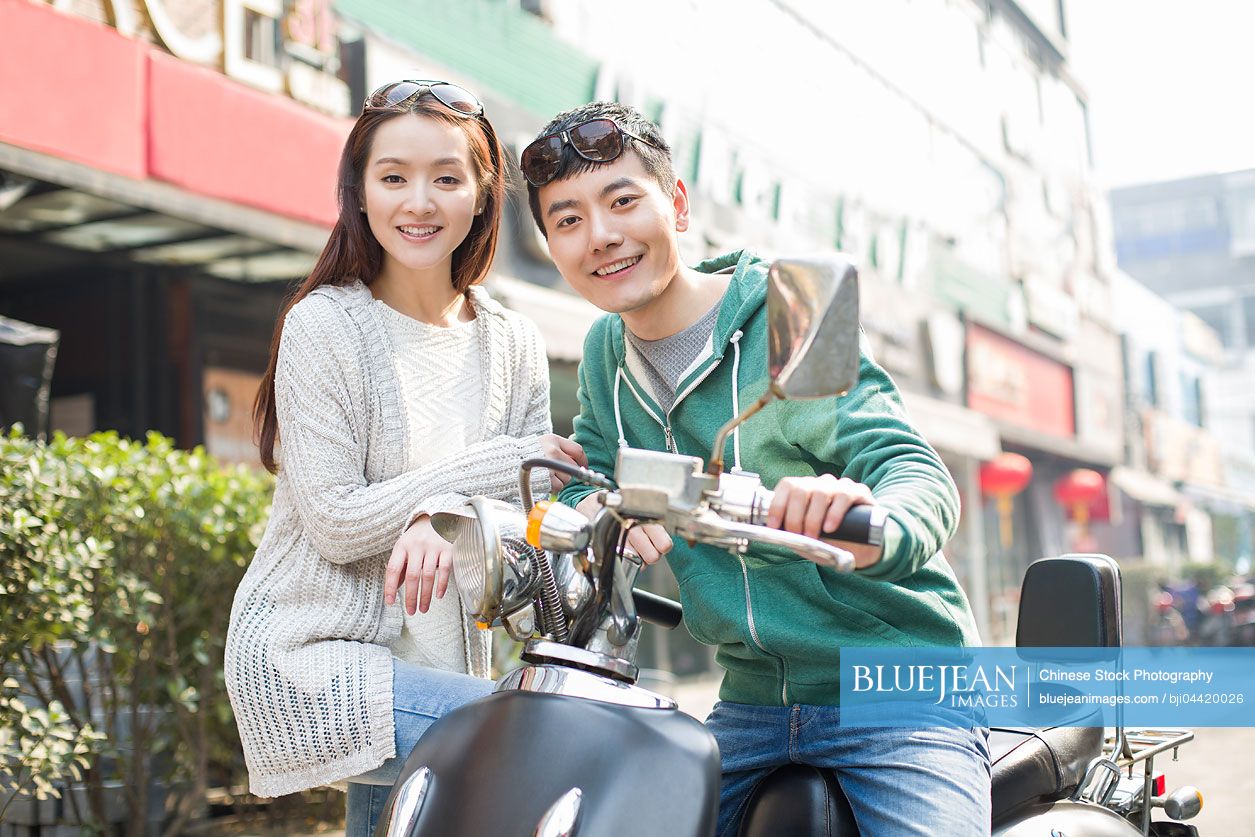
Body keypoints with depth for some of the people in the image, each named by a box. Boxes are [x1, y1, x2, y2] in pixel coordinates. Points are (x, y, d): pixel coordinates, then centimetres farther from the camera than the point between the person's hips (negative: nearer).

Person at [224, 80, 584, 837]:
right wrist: (504, 463, -15)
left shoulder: (514, 343, 6)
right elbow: (335, 523, -14)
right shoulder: (325, 326, -8)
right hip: (311, 660, -6)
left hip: (437, 664, 6)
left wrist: (448, 515, -20)